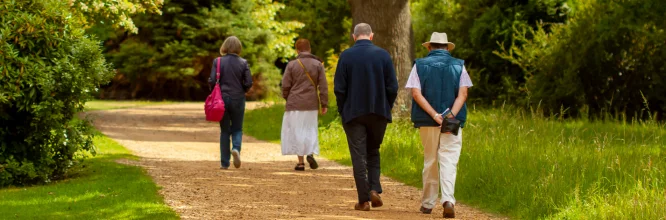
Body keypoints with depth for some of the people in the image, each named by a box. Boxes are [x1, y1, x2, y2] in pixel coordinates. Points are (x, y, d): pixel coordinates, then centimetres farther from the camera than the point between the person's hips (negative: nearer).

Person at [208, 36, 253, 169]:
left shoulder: (218, 62, -6)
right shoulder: (243, 63, -4)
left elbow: (212, 81, -9)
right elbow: (248, 83, -6)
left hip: (222, 98, 0)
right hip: (238, 99, 0)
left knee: (224, 131, 10)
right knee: (237, 128, 13)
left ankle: (224, 163, 9)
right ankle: (236, 148, -17)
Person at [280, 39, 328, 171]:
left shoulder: (292, 65, -4)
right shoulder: (318, 64, 0)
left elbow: (285, 85, -2)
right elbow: (323, 86, -3)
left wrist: (286, 98, 17)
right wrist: (324, 104, 1)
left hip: (295, 104, -2)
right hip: (311, 105, 2)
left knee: (297, 131, 5)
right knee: (310, 130, 15)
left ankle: (300, 162, 3)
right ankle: (311, 153, -9)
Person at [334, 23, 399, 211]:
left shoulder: (346, 56, -6)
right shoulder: (383, 55, -2)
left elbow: (339, 88, -6)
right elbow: (392, 87, -3)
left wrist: (342, 111, 6)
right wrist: (386, 108, 10)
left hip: (353, 113, -2)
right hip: (379, 113, 2)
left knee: (358, 156, 3)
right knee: (373, 152, 18)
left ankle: (364, 200, 0)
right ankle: (374, 189, 1)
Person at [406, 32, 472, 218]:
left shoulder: (420, 65, 4)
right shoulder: (458, 65, 5)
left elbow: (416, 93, -8)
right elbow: (463, 94, -7)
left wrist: (435, 115, -13)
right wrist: (451, 115, -16)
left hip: (426, 121, 1)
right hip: (453, 122, -1)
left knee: (430, 161, 12)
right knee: (449, 161, -4)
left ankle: (427, 203, 17)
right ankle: (448, 199, -24)